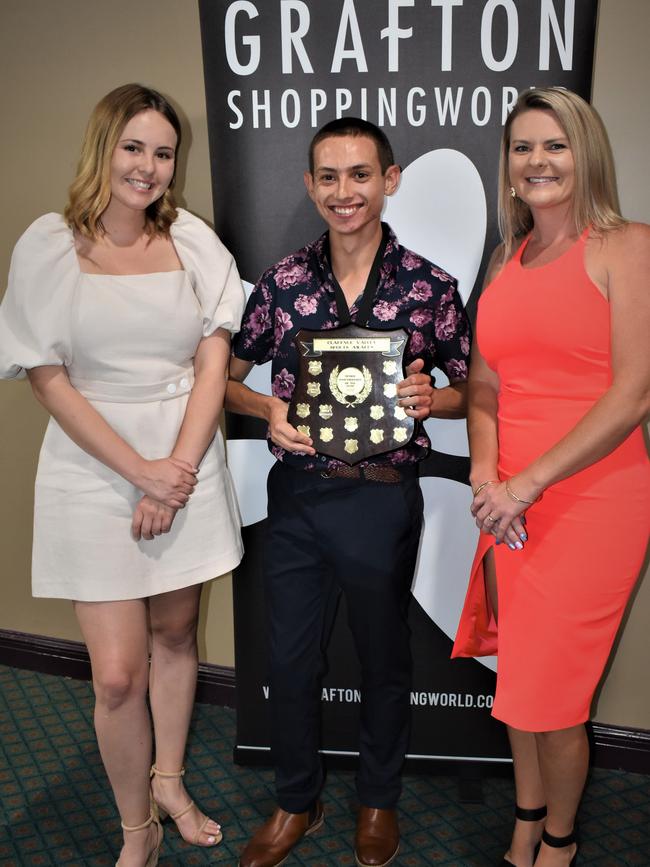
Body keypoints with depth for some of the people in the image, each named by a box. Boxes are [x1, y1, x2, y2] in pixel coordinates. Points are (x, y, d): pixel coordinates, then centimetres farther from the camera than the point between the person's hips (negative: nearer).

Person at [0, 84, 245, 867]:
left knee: (175, 634, 16)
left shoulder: (192, 240, 2)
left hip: (188, 466, 3)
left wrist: (179, 468, -11)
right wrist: (140, 472, -13)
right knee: (117, 675, -1)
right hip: (97, 473, -2)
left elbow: (213, 362, 0)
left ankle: (169, 783, 40)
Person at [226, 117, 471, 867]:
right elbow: (226, 375, 7)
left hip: (383, 499, -1)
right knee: (290, 657, 13)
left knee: (384, 656, 16)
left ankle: (378, 800, 42)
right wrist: (268, 410, -12)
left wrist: (430, 398, -18)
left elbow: (473, 390, 3)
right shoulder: (283, 281, 0)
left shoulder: (430, 287, -6)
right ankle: (296, 802, 39)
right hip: (296, 494, 2)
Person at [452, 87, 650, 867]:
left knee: (549, 690, 5)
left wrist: (528, 483, -16)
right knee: (521, 677, 16)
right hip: (511, 501, 5)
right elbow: (483, 386, 11)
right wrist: (486, 475, -7)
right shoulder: (507, 260, 12)